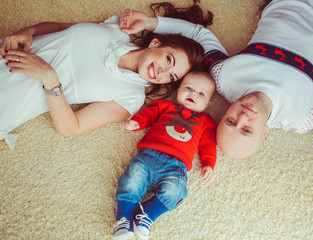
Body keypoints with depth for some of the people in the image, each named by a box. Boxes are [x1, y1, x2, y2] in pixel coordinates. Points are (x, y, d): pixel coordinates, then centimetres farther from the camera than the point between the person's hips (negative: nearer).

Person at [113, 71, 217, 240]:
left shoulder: (206, 122, 27)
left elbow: (208, 145, 24)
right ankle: (124, 220, -13)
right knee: (131, 182, -22)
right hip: (148, 155, 1)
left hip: (175, 164, 0)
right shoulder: (166, 106, 28)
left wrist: (208, 164, 8)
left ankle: (147, 215, -17)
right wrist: (136, 122, 1)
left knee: (172, 191, -30)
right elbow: (149, 114, 22)